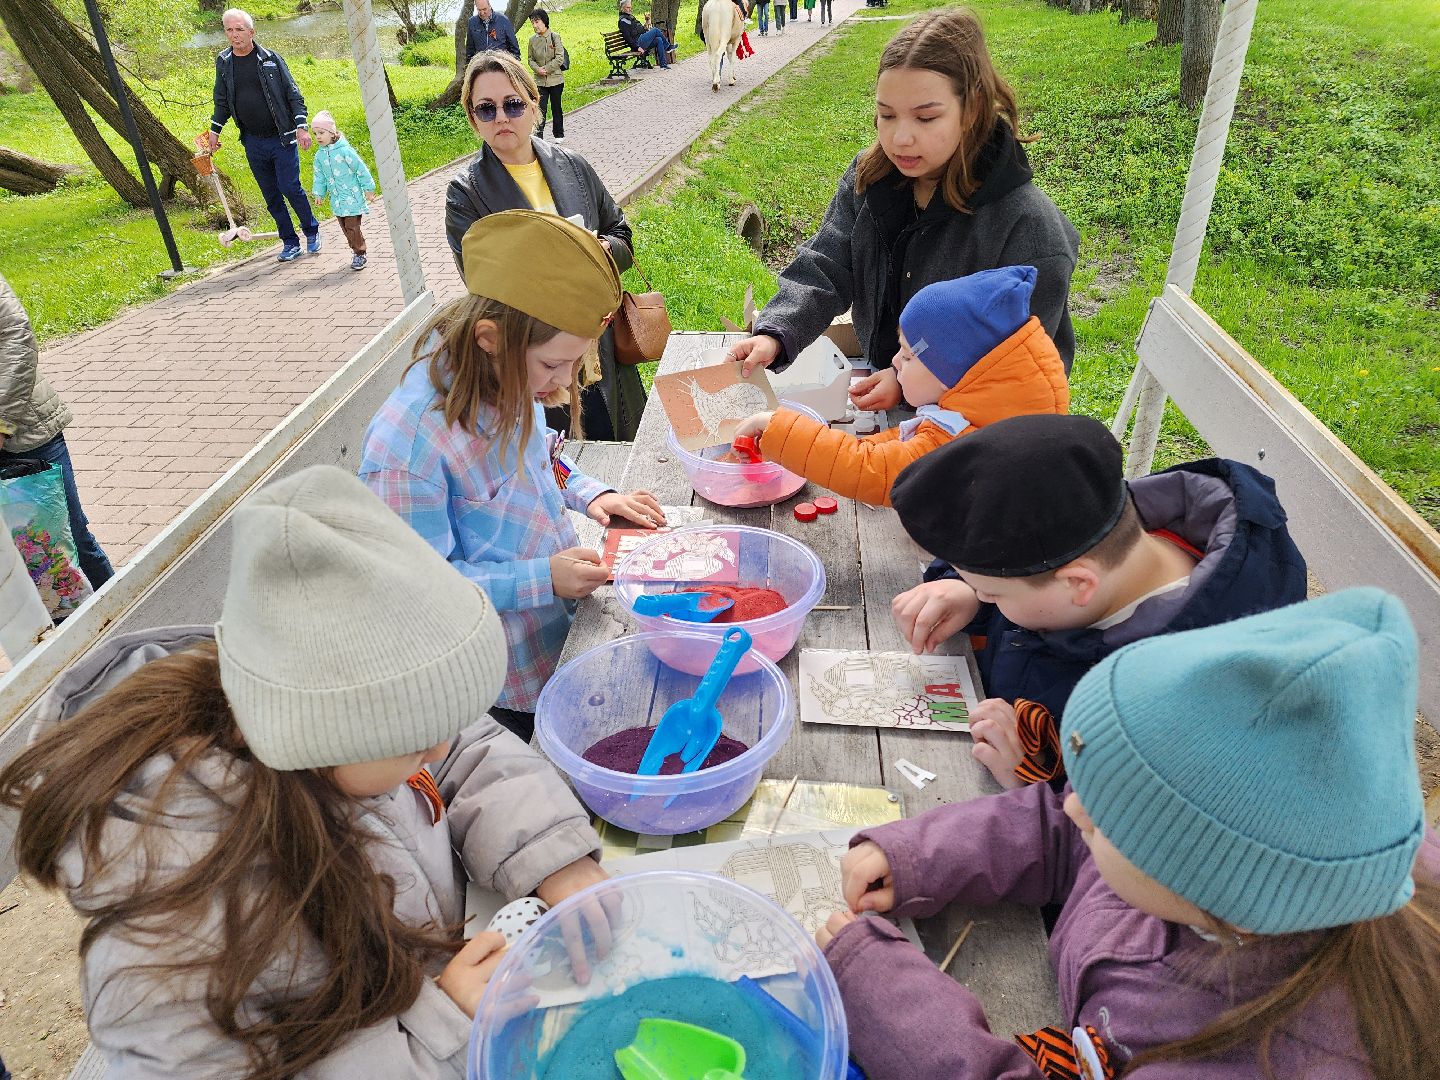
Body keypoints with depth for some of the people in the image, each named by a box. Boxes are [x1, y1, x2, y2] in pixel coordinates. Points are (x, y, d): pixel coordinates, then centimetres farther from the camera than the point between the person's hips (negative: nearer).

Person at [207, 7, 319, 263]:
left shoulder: (271, 58, -3)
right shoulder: (223, 63, 7)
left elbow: (293, 94, -2)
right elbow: (222, 101, 16)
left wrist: (301, 126, -13)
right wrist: (214, 131, 14)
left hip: (281, 138, -4)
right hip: (253, 143, 4)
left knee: (290, 187, -7)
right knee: (271, 196, 5)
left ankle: (312, 232, 14)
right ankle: (290, 243, 14)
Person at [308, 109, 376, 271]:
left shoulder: (345, 151, -14)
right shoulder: (320, 155, 5)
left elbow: (361, 169, -9)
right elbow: (319, 176, 16)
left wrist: (368, 188, -6)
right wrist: (319, 193, 13)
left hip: (352, 197, -6)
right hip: (337, 200, 6)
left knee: (352, 227, -9)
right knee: (345, 228, 9)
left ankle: (360, 254, 3)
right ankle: (357, 251, 21)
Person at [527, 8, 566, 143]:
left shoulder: (555, 37, -7)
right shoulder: (532, 39, 4)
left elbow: (560, 58, -11)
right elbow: (531, 59, 9)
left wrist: (547, 69, -14)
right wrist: (537, 69, -11)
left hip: (555, 79, -2)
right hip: (540, 80, 2)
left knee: (556, 107, 10)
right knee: (541, 109, -6)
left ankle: (559, 134, 24)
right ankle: (538, 136, -6)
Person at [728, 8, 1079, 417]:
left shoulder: (1031, 229, -23)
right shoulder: (868, 178, -4)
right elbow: (824, 270, -7)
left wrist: (909, 382, -26)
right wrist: (774, 335, -26)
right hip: (877, 389, 6)